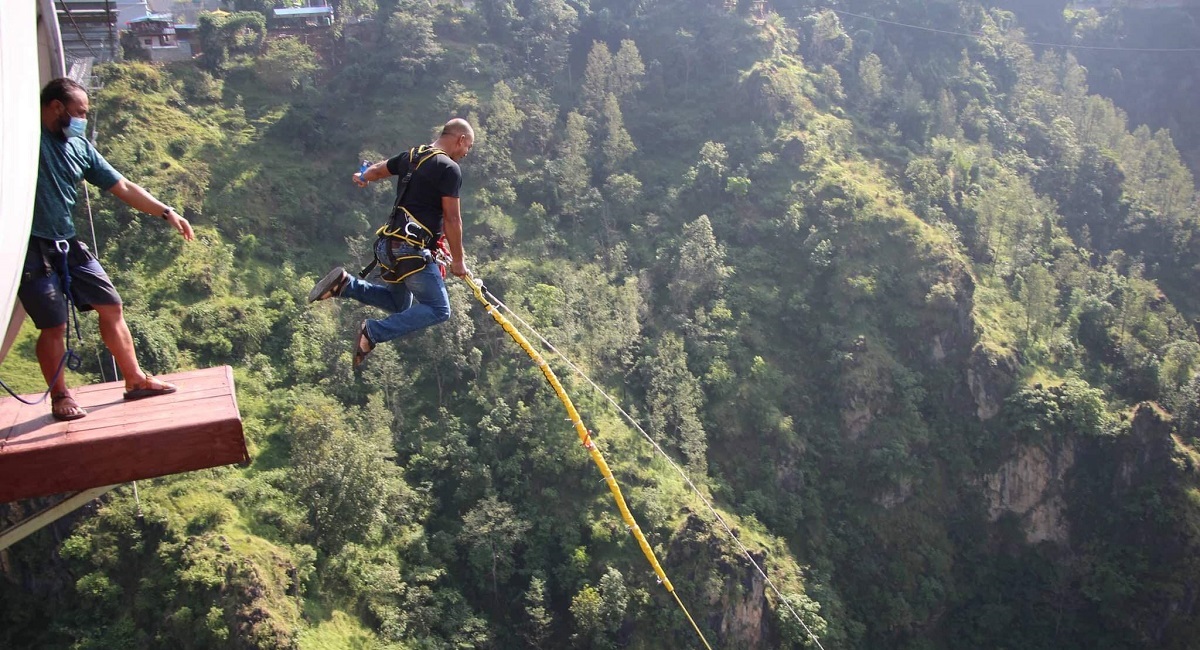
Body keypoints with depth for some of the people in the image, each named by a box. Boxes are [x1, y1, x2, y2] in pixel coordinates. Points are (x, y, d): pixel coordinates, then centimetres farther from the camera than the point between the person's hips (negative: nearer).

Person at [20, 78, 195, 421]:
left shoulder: (80, 147, 9)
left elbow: (123, 188, 13)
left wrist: (167, 212, 10)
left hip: (68, 245, 7)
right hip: (33, 249, -7)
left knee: (111, 306, 9)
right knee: (54, 325, -2)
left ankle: (135, 380, 21)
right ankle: (59, 397, 16)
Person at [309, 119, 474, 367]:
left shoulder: (411, 156, 14)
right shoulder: (449, 169, -10)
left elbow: (377, 169, 30)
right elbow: (452, 219, -11)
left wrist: (362, 178, 53)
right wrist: (458, 260, -1)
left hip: (390, 244, 9)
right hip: (413, 250, -9)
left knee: (398, 304, 24)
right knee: (438, 309, -3)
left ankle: (344, 283, 6)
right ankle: (374, 332, -12)